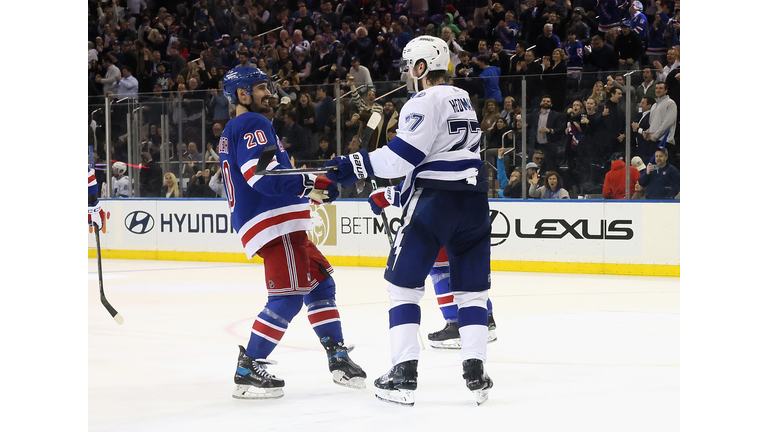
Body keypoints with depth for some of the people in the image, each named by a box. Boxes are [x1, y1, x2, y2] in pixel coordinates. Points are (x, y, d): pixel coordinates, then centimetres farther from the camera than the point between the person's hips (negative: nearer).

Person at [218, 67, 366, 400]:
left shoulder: (230, 134, 24)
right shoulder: (252, 125, -9)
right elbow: (260, 172, -23)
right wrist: (309, 185, -23)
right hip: (274, 225, -11)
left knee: (320, 284, 14)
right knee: (289, 297, -14)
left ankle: (339, 360, 15)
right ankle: (247, 372, -14)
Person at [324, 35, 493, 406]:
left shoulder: (425, 102, -8)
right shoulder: (463, 101, 19)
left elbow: (404, 154, -19)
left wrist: (356, 166, -13)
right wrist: (395, 195, 24)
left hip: (434, 202, -7)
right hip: (473, 201, 7)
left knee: (404, 283, 2)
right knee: (471, 288, 10)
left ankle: (403, 375, -5)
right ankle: (475, 372, -1)